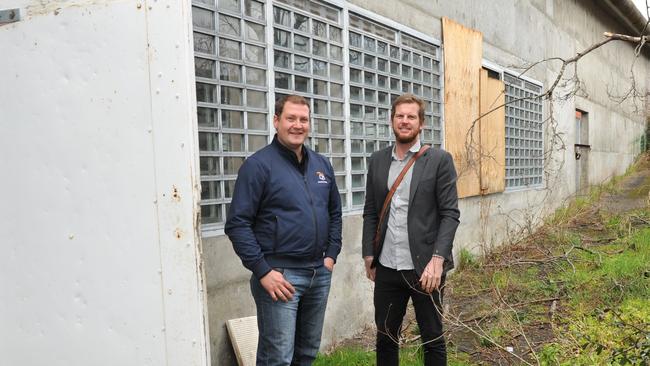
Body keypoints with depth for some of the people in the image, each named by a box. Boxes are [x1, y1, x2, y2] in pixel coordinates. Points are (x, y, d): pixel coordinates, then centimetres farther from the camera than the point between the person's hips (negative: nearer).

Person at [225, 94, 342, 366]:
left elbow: (334, 212, 19)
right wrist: (263, 271, -17)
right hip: (279, 274, -6)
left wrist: (331, 254, 9)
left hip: (320, 272, 6)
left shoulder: (321, 164, 10)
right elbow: (237, 224, -14)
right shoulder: (259, 164, -10)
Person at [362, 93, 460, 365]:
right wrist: (368, 255, 5)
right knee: (385, 336, 14)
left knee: (432, 338, 12)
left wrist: (437, 258, -17)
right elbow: (370, 212, 10)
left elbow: (450, 213, -7)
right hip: (386, 267, 3)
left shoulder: (439, 160, -3)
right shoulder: (377, 160, 8)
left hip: (424, 266, -3)